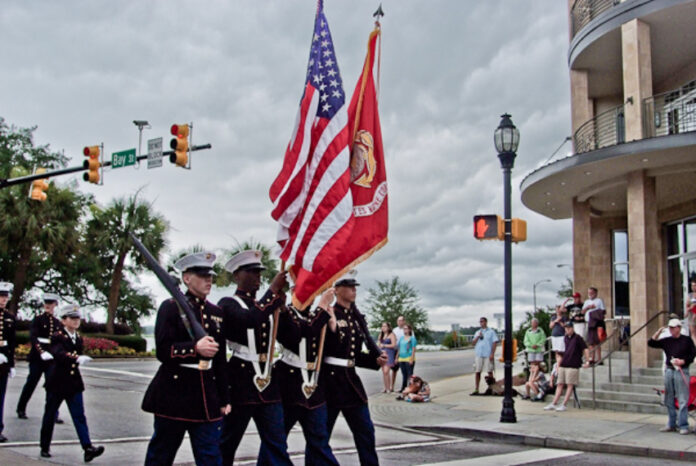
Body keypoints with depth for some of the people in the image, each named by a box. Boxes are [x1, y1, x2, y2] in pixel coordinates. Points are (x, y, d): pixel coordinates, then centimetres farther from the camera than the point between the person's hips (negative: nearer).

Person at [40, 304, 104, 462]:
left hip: (74, 383, 4)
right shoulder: (57, 337, -12)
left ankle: (88, 449, -12)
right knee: (50, 416, 9)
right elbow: (59, 354, -32)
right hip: (57, 383, -4)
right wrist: (77, 358, -47)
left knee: (79, 416, -3)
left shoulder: (78, 338, 8)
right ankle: (45, 447, 24)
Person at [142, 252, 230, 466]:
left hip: (207, 398, 5)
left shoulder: (215, 312, 13)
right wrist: (195, 348, -27)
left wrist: (224, 399, 13)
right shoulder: (171, 307, -4)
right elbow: (163, 351, -12)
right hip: (173, 395, -5)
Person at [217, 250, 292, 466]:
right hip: (240, 382, -6)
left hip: (266, 383, 6)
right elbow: (249, 319, -24)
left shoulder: (265, 306, 17)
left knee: (277, 444, 3)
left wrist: (281, 304, -1)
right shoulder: (228, 304, -4)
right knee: (227, 443, 6)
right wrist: (274, 290, -19)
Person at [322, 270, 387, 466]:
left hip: (350, 380, 7)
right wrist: (331, 327, -31)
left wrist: (376, 360, 0)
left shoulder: (357, 318, 11)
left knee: (365, 430, 8)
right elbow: (324, 348, -19)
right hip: (330, 379, -7)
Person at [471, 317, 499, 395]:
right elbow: (473, 342, 11)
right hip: (478, 355, 4)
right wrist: (478, 337, -6)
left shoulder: (491, 332, 2)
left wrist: (492, 354, -12)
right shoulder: (477, 332, 17)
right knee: (477, 372, 3)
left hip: (488, 355, -4)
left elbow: (495, 343, -4)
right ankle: (476, 390, 6)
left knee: (489, 371, -1)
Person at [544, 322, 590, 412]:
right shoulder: (566, 338, 15)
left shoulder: (577, 338, -4)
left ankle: (563, 405, -3)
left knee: (570, 385, -3)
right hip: (563, 364, 7)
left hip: (573, 365, -7)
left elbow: (585, 349, -6)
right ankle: (554, 404, 8)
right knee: (560, 384, 7)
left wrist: (587, 362, -11)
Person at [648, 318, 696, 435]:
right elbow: (651, 343, 11)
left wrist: (682, 361, -15)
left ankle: (683, 426, 0)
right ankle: (671, 424, 19)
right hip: (669, 371, 5)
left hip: (682, 372, -5)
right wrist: (658, 333, 1)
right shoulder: (666, 341, 12)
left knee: (683, 401, -6)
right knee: (669, 401, 10)